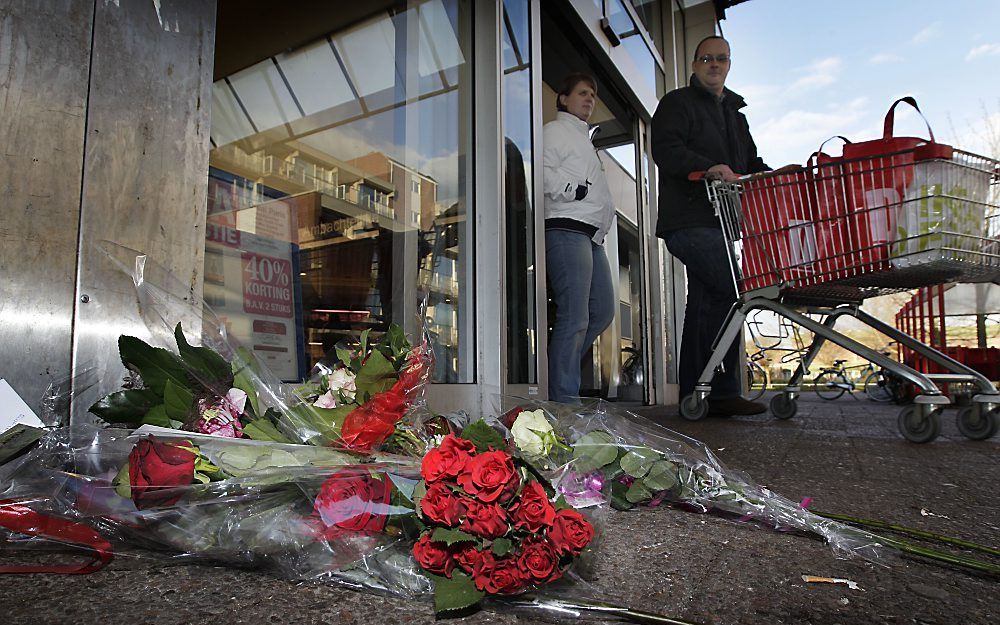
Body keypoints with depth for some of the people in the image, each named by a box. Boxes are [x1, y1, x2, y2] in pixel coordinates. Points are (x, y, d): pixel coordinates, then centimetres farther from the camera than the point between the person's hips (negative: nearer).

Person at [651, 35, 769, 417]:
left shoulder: (734, 113, 28)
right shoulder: (677, 103, 4)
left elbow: (750, 162, 29)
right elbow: (665, 150, -13)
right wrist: (709, 167, -27)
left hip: (717, 223, 9)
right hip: (689, 221, -9)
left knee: (705, 304, 7)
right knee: (730, 292, -19)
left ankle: (694, 396, 11)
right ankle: (722, 390, -12)